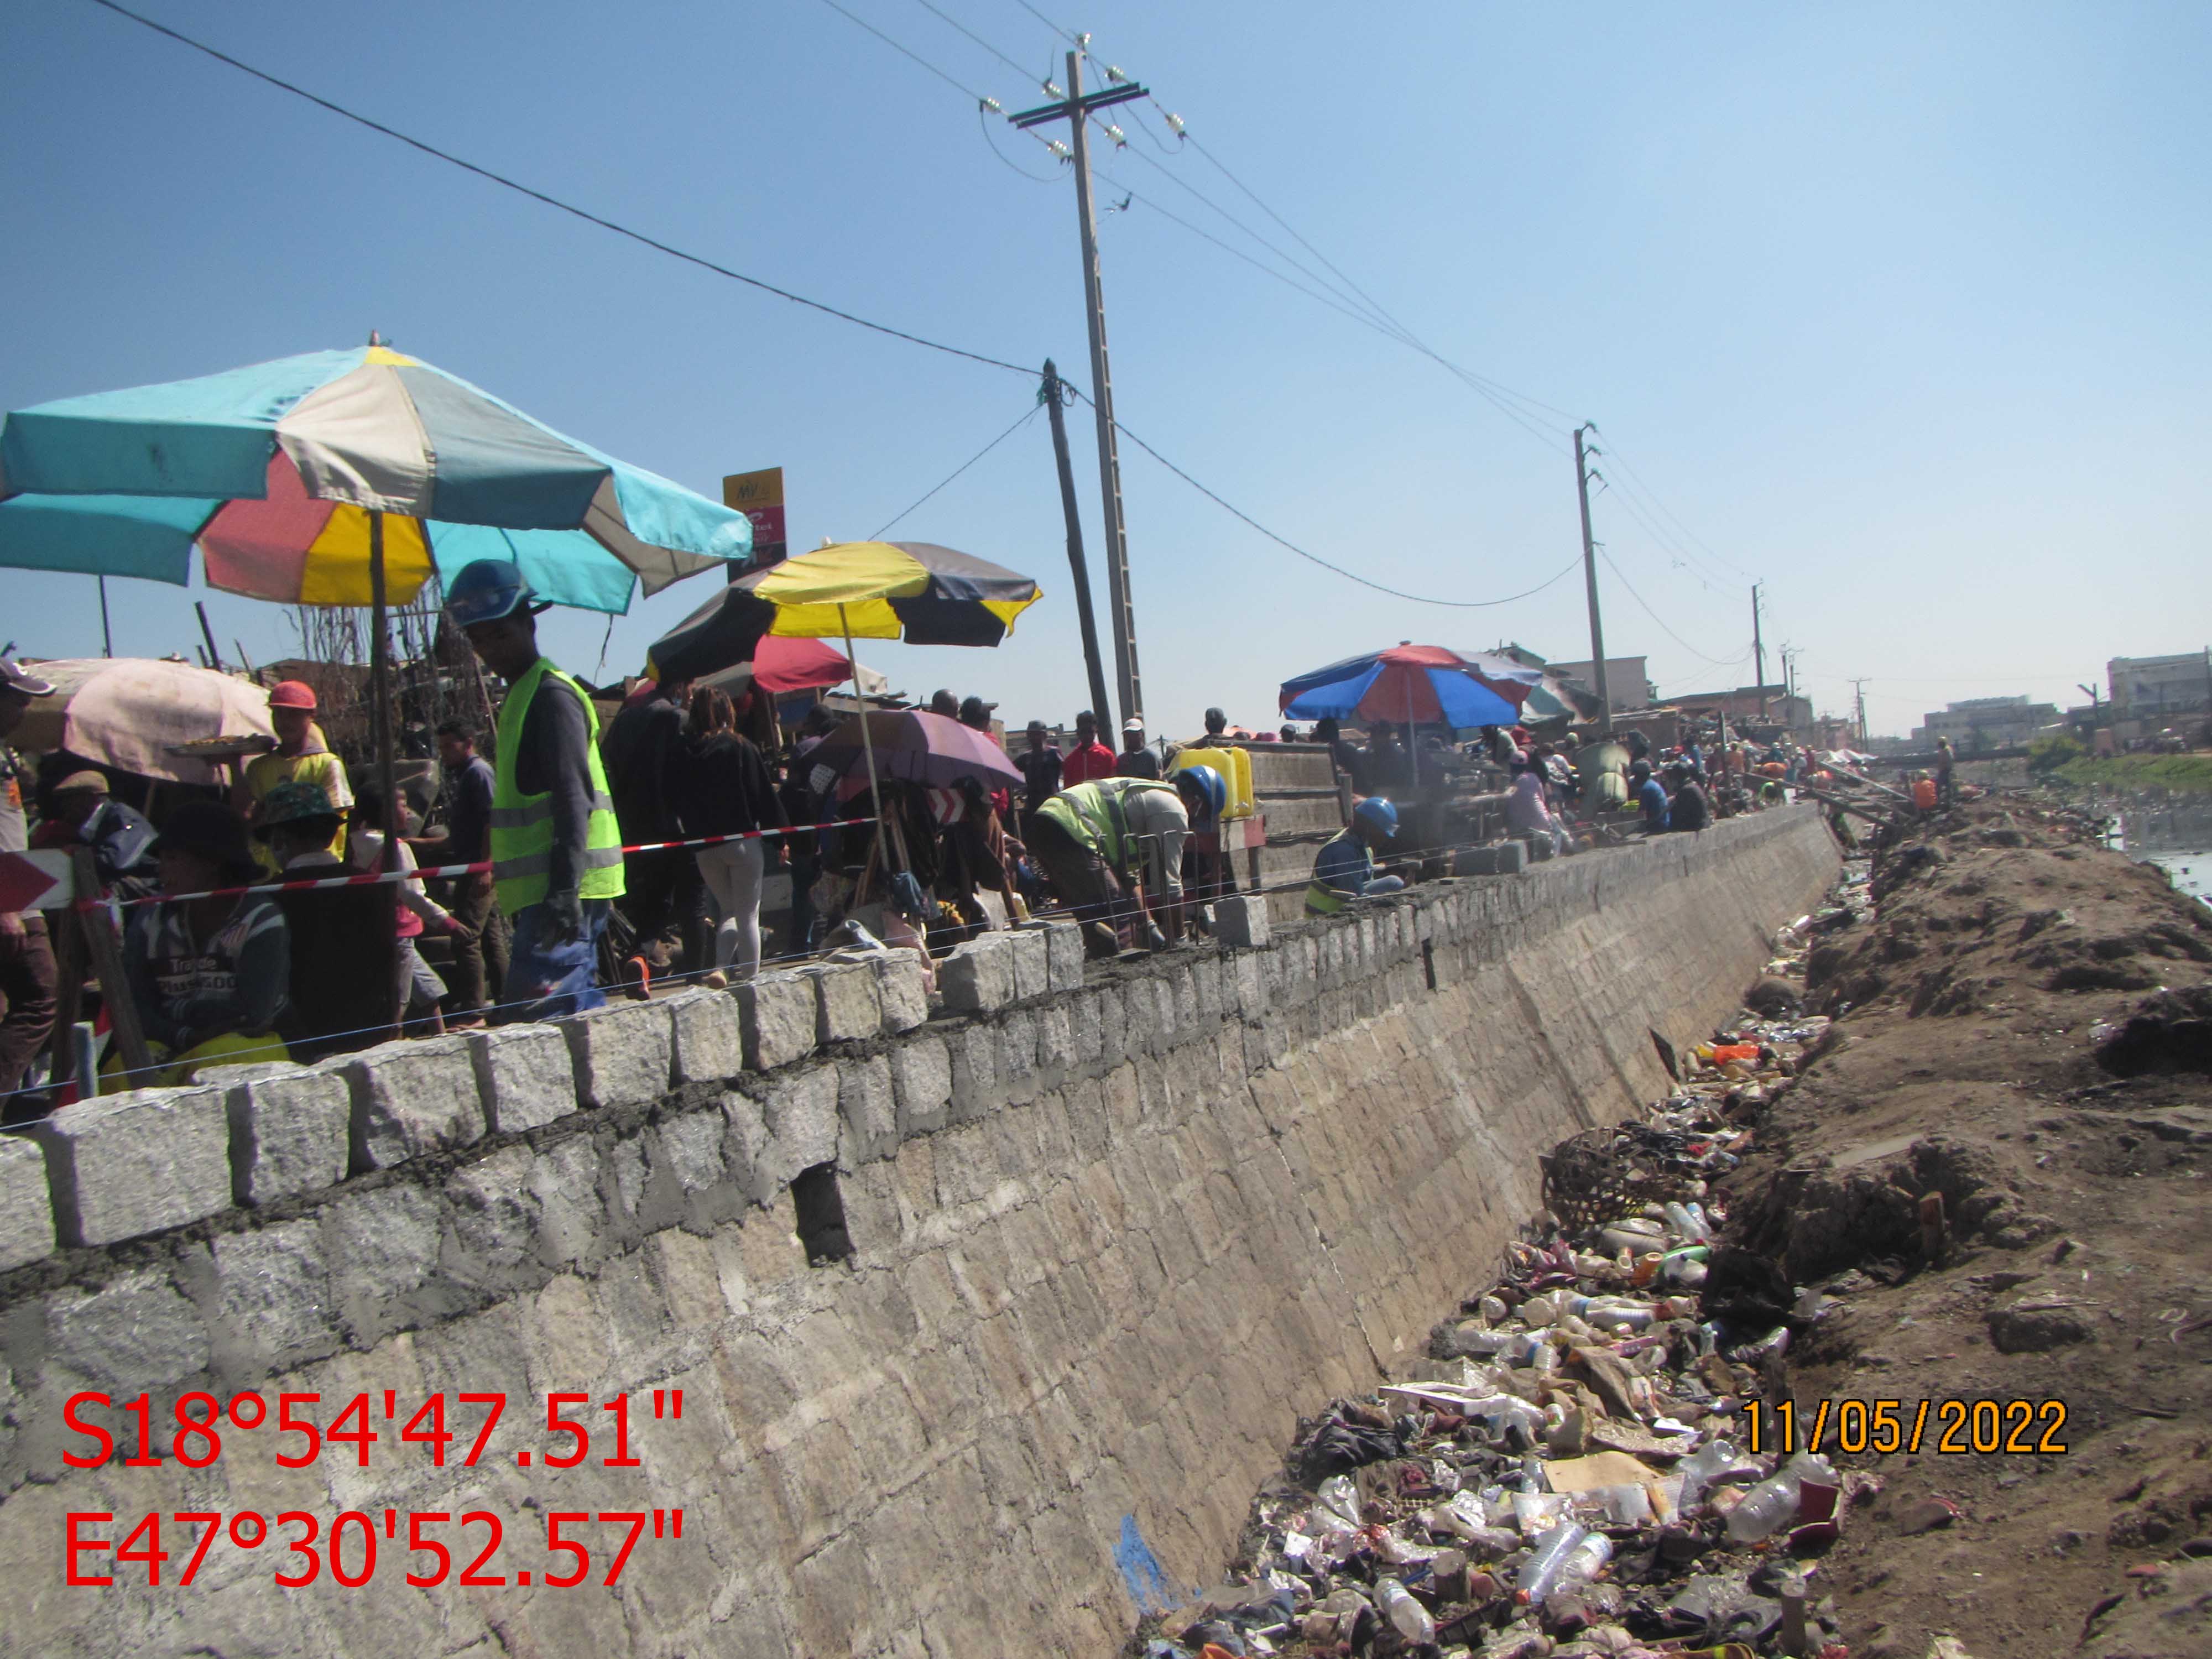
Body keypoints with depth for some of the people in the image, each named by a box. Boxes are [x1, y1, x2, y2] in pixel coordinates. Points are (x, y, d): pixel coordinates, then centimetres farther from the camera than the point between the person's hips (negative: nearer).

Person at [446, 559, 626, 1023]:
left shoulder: (551, 696, -10)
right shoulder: (521, 696, 22)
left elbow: (574, 798, -21)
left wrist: (564, 890, -29)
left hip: (560, 896, -10)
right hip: (545, 893, 10)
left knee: (530, 1016, -15)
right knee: (579, 1010, 13)